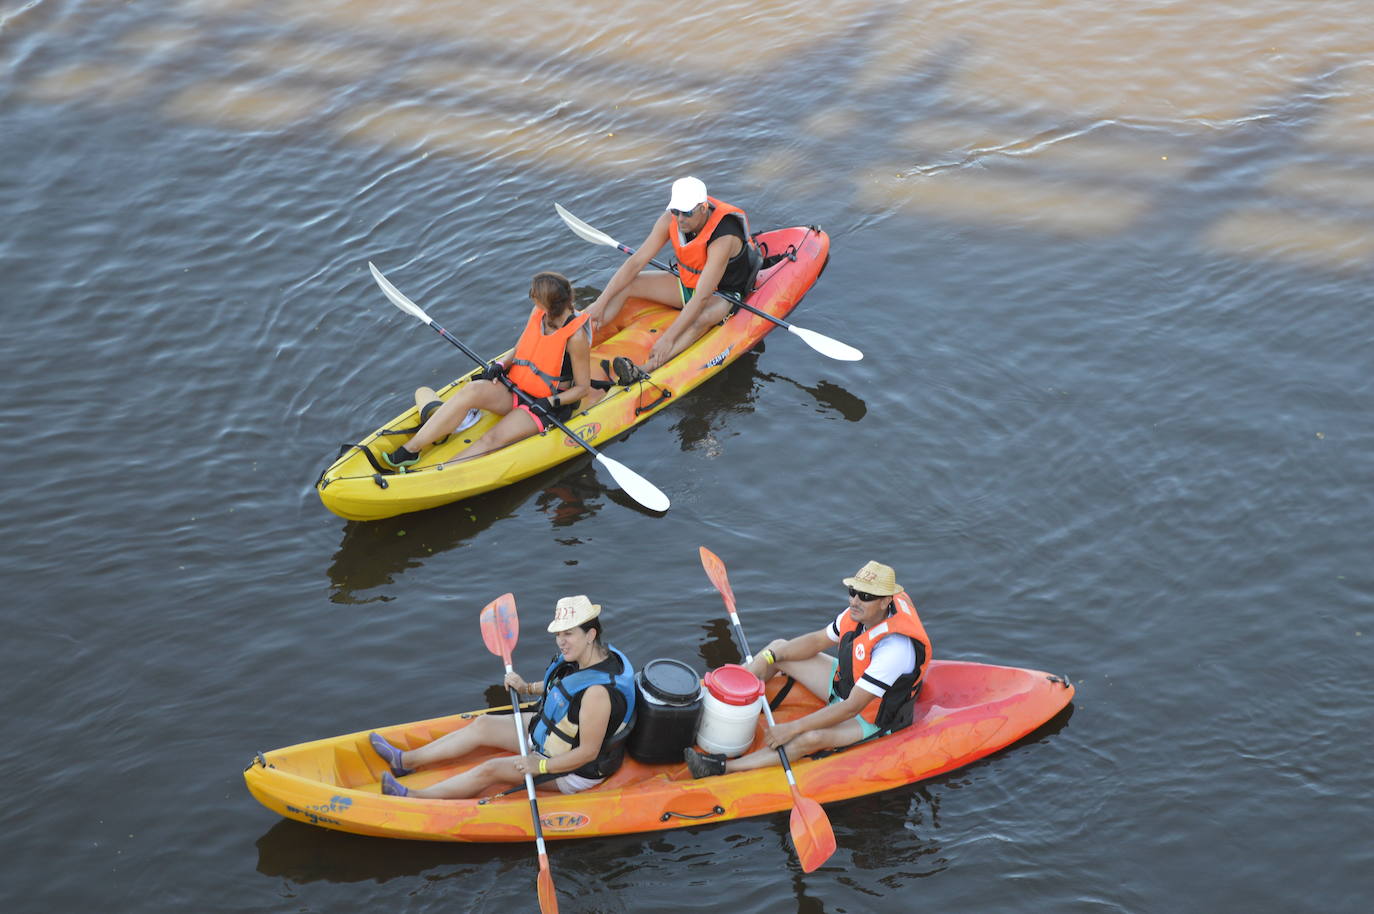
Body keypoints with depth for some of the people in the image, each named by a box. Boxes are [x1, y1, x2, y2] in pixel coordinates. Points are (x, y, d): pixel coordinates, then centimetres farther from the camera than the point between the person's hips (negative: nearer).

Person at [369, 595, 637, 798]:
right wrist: (527, 688, 0)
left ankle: (415, 798, 2)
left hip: (575, 772, -10)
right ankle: (407, 760, 19)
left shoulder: (597, 691, -36)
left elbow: (588, 751, -31)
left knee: (491, 770, -12)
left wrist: (541, 766, -27)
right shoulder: (582, 657, -8)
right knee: (483, 725, 8)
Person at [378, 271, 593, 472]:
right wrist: (501, 366, -3)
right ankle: (409, 450, -28)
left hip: (546, 405, -6)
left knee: (493, 439, -29)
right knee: (472, 390, -24)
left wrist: (550, 403, -22)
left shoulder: (576, 335, -19)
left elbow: (583, 388, -12)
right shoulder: (538, 313, 1)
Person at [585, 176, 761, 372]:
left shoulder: (723, 238, -33)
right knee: (623, 286, -10)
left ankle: (644, 371, -60)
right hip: (687, 283, 7)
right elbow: (636, 262, -13)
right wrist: (601, 303, -19)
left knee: (701, 319, -42)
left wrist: (668, 339, -40)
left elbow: (701, 299, -37)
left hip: (723, 296, -7)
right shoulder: (671, 220, -16)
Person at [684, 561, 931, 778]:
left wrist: (792, 728, -34)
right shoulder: (860, 612, -12)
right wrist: (768, 659, -9)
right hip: (843, 684, 9)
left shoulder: (894, 648, -36)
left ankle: (723, 767, -40)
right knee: (779, 648, 4)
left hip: (872, 717, -9)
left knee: (812, 738, -36)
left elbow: (852, 707, -35)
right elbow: (817, 641, 3)